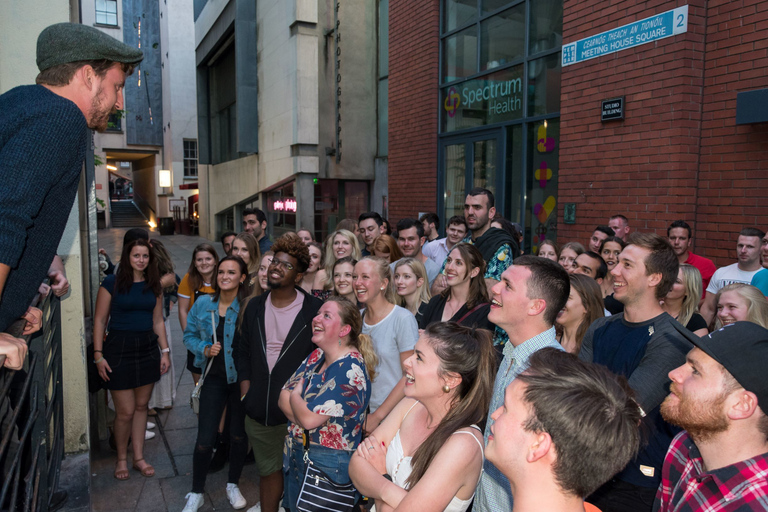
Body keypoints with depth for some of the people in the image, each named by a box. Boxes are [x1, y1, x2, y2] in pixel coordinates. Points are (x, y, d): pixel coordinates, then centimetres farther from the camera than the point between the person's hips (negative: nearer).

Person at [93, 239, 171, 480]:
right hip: (119, 349, -4)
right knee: (125, 412, 0)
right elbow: (100, 320, -5)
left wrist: (165, 351, 7)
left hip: (148, 349, 4)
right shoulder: (111, 283, -6)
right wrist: (98, 354, -9)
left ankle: (139, 458, 25)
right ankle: (121, 459, 23)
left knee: (141, 406, 12)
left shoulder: (154, 285, 7)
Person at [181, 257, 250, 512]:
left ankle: (233, 485, 37)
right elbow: (190, 334, 9)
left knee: (239, 434, 13)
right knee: (205, 438, 2)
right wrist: (204, 348, -8)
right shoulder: (203, 304, -1)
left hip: (241, 378, -1)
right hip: (214, 378, 2)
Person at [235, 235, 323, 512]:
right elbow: (242, 350, 14)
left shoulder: (314, 309, -9)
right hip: (259, 409, 4)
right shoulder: (255, 306, 6)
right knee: (268, 469, 18)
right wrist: (246, 387, 5)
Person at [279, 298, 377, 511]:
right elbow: (284, 397, 1)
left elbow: (309, 419, -26)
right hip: (296, 457, 8)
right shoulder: (317, 356, 3)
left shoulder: (351, 370, -24)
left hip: (328, 465, -7)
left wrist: (295, 396, -7)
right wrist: (305, 412, -18)